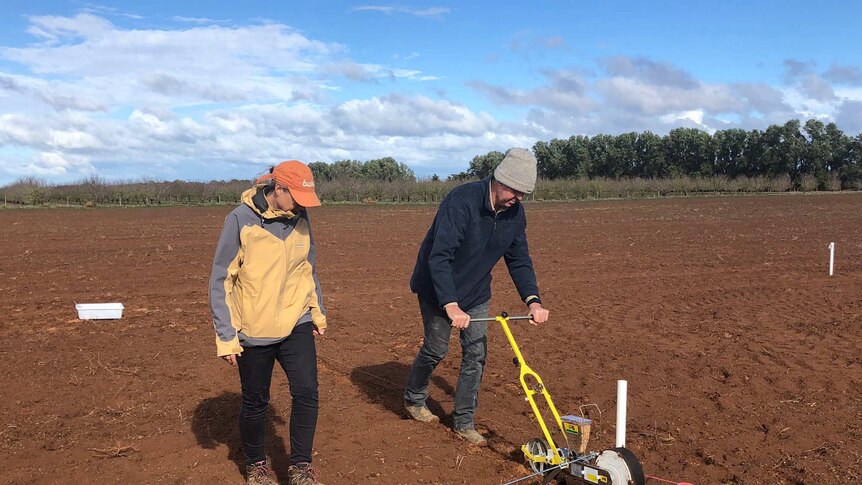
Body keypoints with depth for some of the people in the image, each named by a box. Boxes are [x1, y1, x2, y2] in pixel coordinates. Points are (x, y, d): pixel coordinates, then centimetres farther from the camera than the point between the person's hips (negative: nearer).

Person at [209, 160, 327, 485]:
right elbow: (220, 281, -11)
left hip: (296, 326, 4)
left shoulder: (300, 219, 0)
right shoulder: (241, 220, -15)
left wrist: (318, 312, 15)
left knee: (306, 393, -7)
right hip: (254, 333, -3)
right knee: (255, 402, 11)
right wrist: (226, 337, -12)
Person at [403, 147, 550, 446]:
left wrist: (532, 300, -15)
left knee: (476, 353, 3)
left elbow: (519, 260, 0)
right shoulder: (462, 200, -31)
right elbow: (439, 257, -36)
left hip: (476, 293, 6)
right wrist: (451, 305, -44)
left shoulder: (515, 213, -9)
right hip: (438, 289, -6)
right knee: (436, 349, 5)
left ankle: (464, 422, 16)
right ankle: (413, 400, 34)